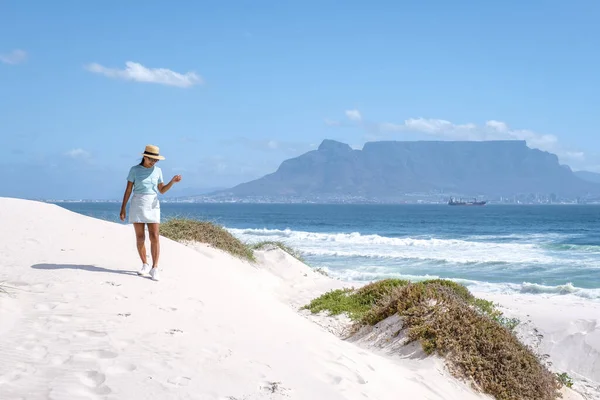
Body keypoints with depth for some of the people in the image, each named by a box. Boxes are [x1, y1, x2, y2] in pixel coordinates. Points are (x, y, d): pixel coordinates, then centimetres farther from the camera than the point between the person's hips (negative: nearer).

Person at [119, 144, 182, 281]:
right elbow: (128, 190, -1)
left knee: (154, 237, -10)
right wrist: (123, 208, -4)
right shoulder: (134, 170, -2)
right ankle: (145, 265, 17)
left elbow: (162, 190, 8)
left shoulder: (157, 171, 6)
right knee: (140, 238, 1)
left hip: (153, 206, 1)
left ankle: (154, 268, -8)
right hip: (137, 206, -1)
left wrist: (173, 181, -9)